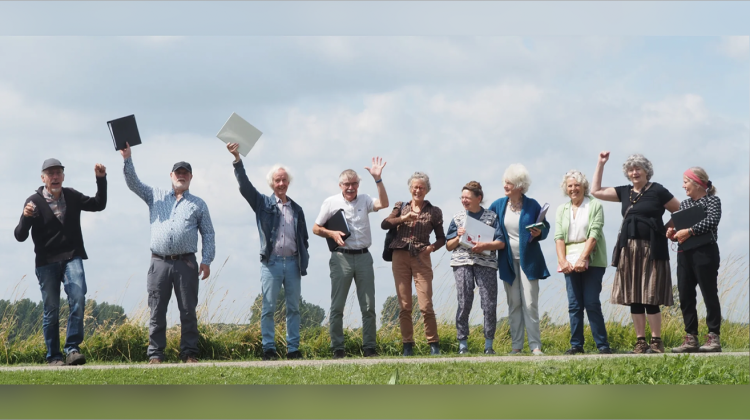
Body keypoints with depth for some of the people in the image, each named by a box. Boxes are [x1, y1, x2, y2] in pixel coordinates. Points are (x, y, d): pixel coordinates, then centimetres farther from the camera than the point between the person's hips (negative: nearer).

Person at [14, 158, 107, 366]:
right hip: (46, 263, -2)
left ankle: (72, 349, -15)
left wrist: (101, 180, 3)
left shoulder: (72, 197, 8)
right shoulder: (34, 201, -4)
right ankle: (53, 356, 8)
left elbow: (99, 205, 17)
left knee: (78, 298, -19)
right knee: (51, 310, 1)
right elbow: (20, 236, -6)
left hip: (71, 257, 2)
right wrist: (26, 217, -27)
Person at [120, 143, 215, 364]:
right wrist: (127, 159, -7)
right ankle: (155, 354, 1)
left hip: (186, 263, 0)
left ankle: (189, 353, 2)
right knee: (157, 312, -1)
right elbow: (133, 183, 7)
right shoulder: (156, 196, 16)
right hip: (159, 262, 1)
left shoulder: (198, 204, 14)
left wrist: (207, 260, -1)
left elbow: (208, 233, 11)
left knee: (188, 311, -1)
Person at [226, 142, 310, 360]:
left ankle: (293, 349, 8)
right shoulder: (263, 204, 7)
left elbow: (303, 238, 18)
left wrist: (304, 262, 9)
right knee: (268, 308, -4)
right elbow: (245, 186, -6)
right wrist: (237, 160, -17)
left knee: (294, 308, 4)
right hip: (271, 262, -3)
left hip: (293, 263, 3)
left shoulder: (296, 209, 16)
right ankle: (268, 349, -1)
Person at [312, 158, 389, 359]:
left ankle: (369, 347, 7)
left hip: (363, 257, 2)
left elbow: (383, 204, -10)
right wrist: (332, 234, -10)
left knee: (369, 306, 2)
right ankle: (337, 348, 4)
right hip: (342, 257, -2)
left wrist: (378, 179, -15)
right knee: (337, 306, -1)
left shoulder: (364, 200, 9)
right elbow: (316, 228, 8)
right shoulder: (331, 202, 4)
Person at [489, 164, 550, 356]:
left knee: (530, 303, -7)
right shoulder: (499, 205, 5)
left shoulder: (532, 205, -4)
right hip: (508, 260, 3)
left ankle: (535, 345, -4)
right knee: (514, 304, 6)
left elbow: (546, 227, 4)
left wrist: (539, 233, -17)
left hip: (528, 259, -3)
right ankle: (516, 345, 9)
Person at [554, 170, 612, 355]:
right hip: (570, 263, 4)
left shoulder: (595, 206, 0)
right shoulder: (562, 210, 14)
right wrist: (562, 260, -10)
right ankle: (576, 344, 6)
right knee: (574, 305, 2)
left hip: (591, 261, -4)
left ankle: (603, 345, -3)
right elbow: (558, 237, 5)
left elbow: (594, 234, -9)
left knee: (591, 303, -8)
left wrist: (582, 259, -18)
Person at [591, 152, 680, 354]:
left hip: (651, 250, -6)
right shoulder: (625, 192, 15)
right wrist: (600, 164, 17)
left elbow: (681, 212, 4)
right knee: (633, 298, 4)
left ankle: (656, 342, -3)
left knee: (650, 296, -7)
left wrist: (668, 229, -5)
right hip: (629, 249, 6)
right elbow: (596, 191, 19)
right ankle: (640, 341, 8)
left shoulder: (657, 191, 0)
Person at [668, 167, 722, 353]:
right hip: (684, 254, 7)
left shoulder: (712, 200, -1)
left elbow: (712, 221, -19)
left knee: (709, 294, -5)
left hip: (705, 252, -7)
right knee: (685, 296, 4)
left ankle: (714, 337, -3)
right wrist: (673, 234, -5)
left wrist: (689, 231, -24)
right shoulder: (684, 204, 18)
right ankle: (691, 338, 9)